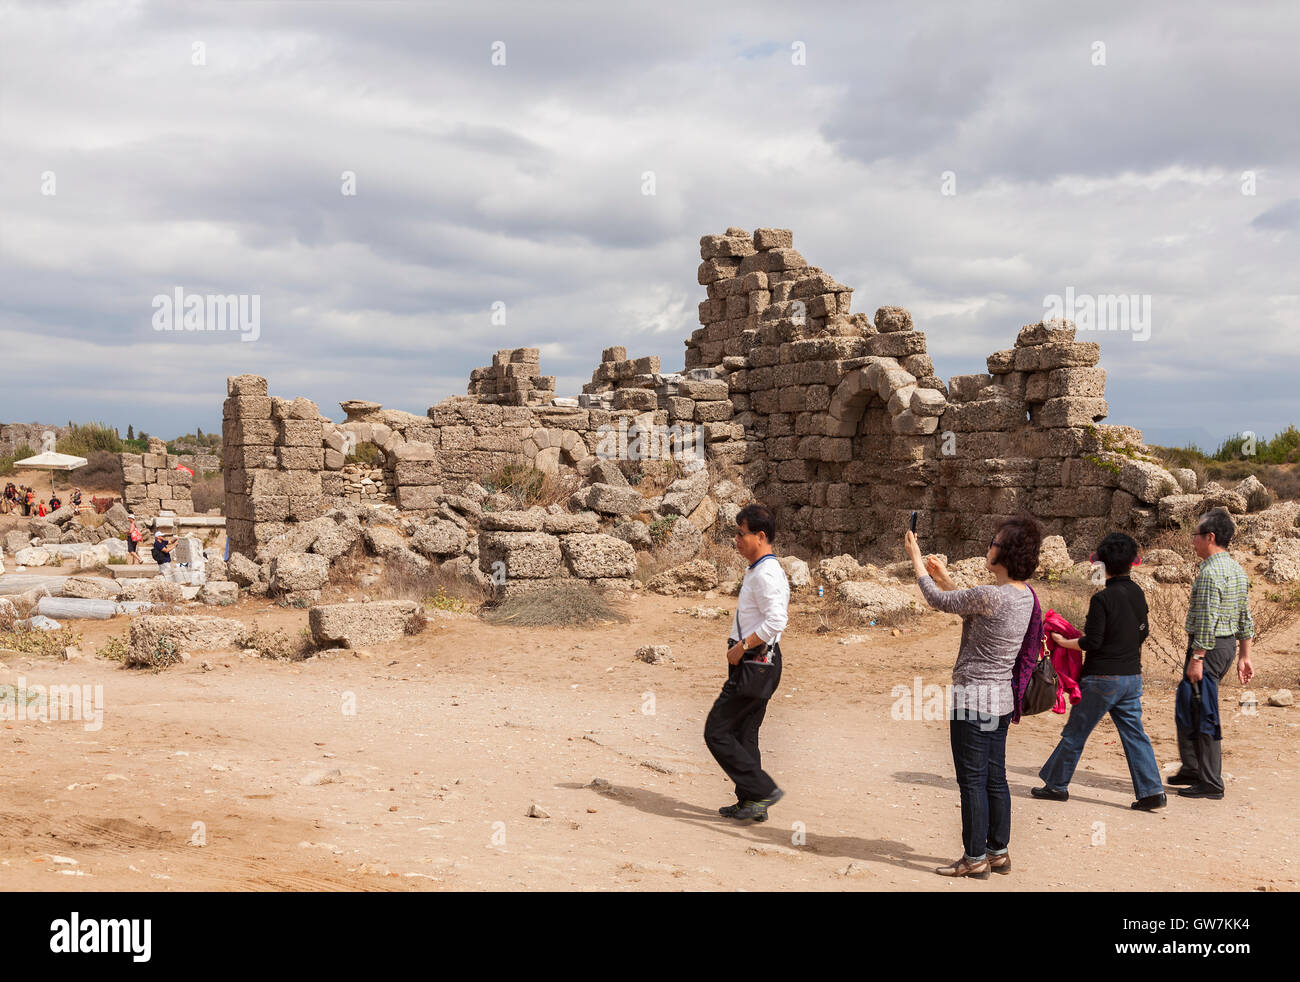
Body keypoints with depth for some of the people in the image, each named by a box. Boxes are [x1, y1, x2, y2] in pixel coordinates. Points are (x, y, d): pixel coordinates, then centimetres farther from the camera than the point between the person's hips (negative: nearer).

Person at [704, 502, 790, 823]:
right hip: (756, 664, 11)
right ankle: (751, 803, 19)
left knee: (717, 731, -7)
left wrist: (742, 646, -21)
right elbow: (782, 608, 30)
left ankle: (763, 790, -5)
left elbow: (776, 621, -28)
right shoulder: (758, 571, 15)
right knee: (744, 734, 14)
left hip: (754, 665, -11)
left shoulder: (767, 574, -17)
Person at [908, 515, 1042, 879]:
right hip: (1001, 696, 9)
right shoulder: (1024, 595, 4)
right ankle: (999, 851, 23)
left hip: (973, 697, -9)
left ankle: (975, 857, 7)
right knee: (995, 778, 15)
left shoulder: (992, 596, -23)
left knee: (972, 780, 0)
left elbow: (940, 601, -11)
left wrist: (915, 559, 2)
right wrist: (944, 578, 20)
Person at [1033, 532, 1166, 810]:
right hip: (1132, 677, 7)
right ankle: (1152, 792, 3)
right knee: (1134, 734, 9)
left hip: (1103, 678, -7)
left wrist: (1063, 642, -1)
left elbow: (1092, 642, -16)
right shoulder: (1138, 594, 4)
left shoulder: (1102, 598, -17)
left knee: (1075, 732, 7)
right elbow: (1142, 633, 15)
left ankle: (1056, 784, 17)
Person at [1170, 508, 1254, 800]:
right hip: (1229, 644, 10)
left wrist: (1196, 659, -20)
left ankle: (1211, 783, 1)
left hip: (1209, 647, -10)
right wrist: (1244, 656, 19)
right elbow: (1246, 618, 16)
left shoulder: (1211, 572, -18)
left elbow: (1207, 621, -23)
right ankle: (1192, 768, 27)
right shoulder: (1236, 569, 13)